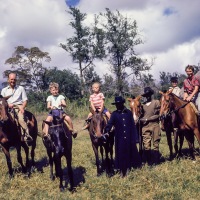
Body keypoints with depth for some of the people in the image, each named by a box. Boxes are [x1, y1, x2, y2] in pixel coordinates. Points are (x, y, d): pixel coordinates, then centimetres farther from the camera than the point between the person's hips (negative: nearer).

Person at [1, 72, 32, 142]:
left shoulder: (21, 88, 15)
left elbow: (25, 100, 10)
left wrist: (22, 108, -9)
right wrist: (8, 105, -9)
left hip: (19, 106, -1)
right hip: (9, 108, 2)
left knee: (21, 119, -30)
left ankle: (27, 135, -37)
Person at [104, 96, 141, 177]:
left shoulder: (129, 112, 3)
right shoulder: (114, 114, 0)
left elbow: (133, 126, 4)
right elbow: (110, 123, -9)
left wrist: (134, 137, 1)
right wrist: (107, 132, -28)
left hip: (129, 138, 1)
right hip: (119, 138, -1)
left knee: (130, 152, 9)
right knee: (120, 153, 5)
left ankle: (128, 168, 25)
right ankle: (122, 170, 18)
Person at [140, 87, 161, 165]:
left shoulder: (156, 102, 1)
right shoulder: (143, 104, 10)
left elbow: (157, 115, -5)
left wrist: (147, 119, -11)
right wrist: (141, 119, -3)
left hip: (154, 125, -2)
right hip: (145, 126, 2)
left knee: (156, 145, 6)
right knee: (146, 146, -3)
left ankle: (156, 162, 16)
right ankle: (149, 162, 10)